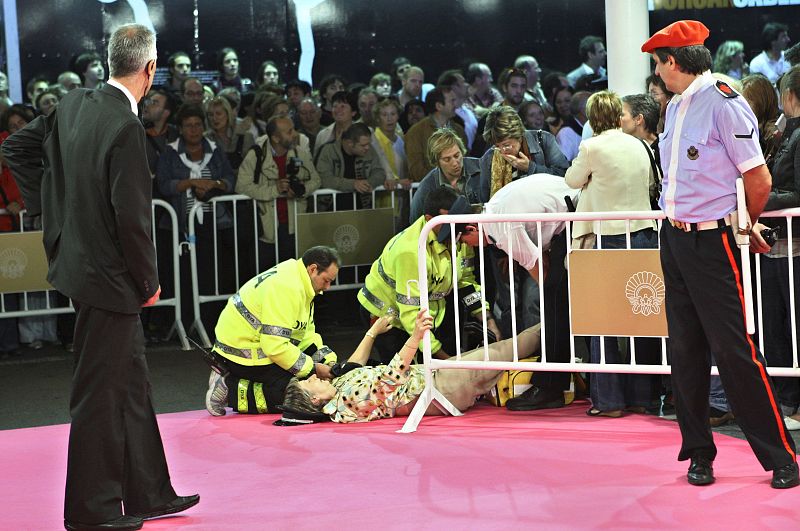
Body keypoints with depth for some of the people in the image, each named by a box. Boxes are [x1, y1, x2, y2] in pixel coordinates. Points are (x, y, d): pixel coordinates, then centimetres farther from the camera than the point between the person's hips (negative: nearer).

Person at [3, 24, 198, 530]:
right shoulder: (125, 127, -22)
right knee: (100, 392, 1)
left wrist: (51, 205, 16)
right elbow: (131, 216, -22)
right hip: (109, 276, -9)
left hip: (78, 257, 9)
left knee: (132, 379, 18)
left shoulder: (74, 105, 3)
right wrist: (149, 280, -10)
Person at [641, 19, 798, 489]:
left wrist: (744, 227, 2)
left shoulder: (724, 102, -14)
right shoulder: (676, 106, 12)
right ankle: (699, 452, 18)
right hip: (675, 239, 8)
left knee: (734, 349, -8)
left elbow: (759, 180, -14)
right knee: (686, 350, 10)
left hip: (712, 243, -8)